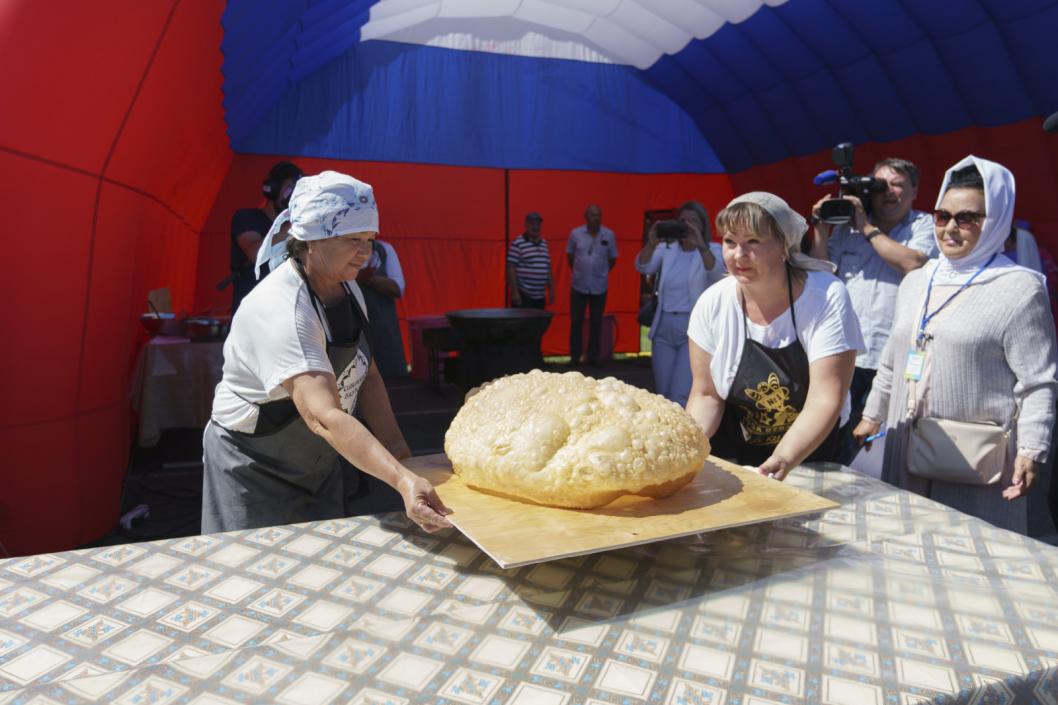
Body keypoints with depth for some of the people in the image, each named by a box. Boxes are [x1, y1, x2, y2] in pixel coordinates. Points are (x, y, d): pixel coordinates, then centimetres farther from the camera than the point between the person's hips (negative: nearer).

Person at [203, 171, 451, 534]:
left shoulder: (347, 288, -5)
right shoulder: (280, 310, -31)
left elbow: (367, 376, 1)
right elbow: (323, 417, -41)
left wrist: (397, 448, -9)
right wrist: (402, 479, -51)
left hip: (320, 463, 8)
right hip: (256, 472, -8)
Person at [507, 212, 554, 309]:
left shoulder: (544, 244, 14)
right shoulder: (518, 243, -8)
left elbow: (548, 269, 19)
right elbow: (511, 269, -11)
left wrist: (551, 290, 15)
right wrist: (514, 292, -16)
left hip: (540, 296, 7)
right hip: (523, 295, -7)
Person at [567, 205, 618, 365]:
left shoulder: (609, 235, -2)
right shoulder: (575, 233, -2)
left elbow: (612, 258, 9)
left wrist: (601, 273, 10)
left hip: (599, 286, 0)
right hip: (579, 285, 0)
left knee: (596, 322, 6)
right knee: (576, 321, 5)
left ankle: (593, 357, 17)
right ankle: (575, 356, 15)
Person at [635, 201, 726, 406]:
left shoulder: (712, 250, 2)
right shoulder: (667, 248, 8)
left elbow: (717, 273, -19)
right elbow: (642, 267, -8)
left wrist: (701, 246, -36)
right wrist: (651, 244, -27)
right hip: (664, 328, 4)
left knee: (681, 397, -13)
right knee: (662, 395, 11)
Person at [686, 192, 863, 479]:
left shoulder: (827, 297, -17)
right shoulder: (712, 304, -10)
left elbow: (825, 400, -21)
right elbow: (706, 394, -4)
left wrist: (783, 460, -36)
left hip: (811, 454, -2)